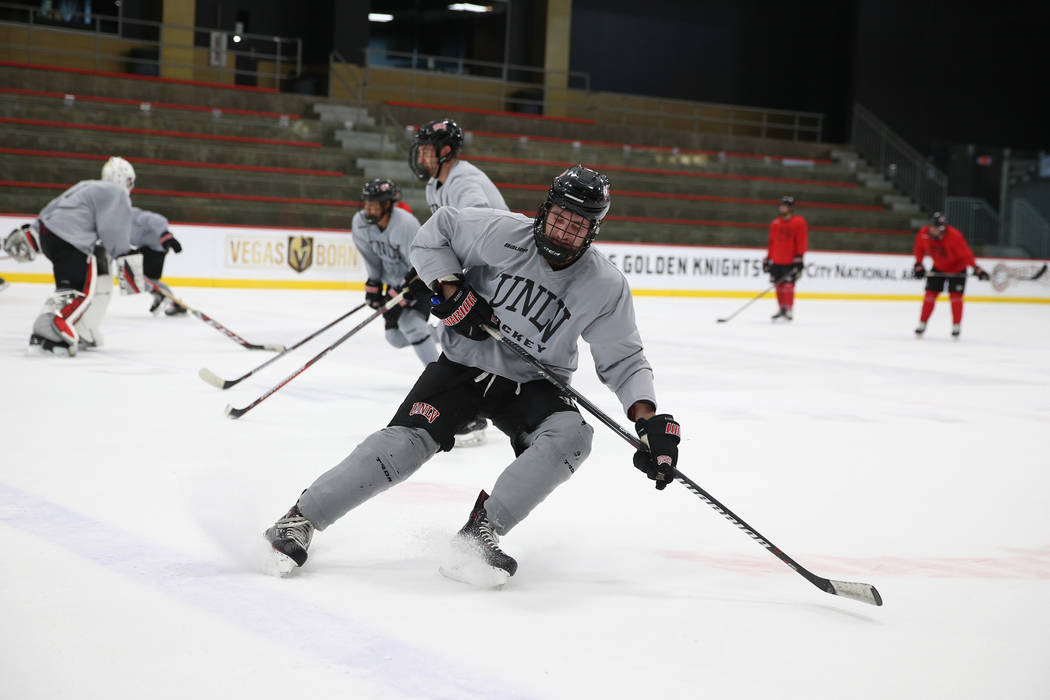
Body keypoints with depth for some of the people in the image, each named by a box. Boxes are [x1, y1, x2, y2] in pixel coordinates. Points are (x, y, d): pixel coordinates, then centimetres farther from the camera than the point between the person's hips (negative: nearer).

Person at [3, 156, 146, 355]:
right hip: (68, 241, -10)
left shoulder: (88, 186, 28)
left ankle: (82, 335, 14)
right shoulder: (118, 194, 1)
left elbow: (53, 208, 25)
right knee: (78, 289, -15)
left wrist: (30, 234, 24)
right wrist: (125, 260, -15)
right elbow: (113, 230, -13)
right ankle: (47, 333, -34)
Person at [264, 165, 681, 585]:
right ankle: (299, 521, -12)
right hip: (464, 363, -1)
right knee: (407, 441, -20)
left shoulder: (606, 287, -12)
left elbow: (623, 360, -9)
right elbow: (435, 231, -1)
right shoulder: (503, 233, -14)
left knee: (570, 436, -28)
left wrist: (650, 418, -25)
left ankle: (480, 531, -24)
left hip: (532, 385, 2)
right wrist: (451, 289, -16)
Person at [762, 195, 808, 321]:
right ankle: (781, 309, 15)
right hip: (776, 261, 6)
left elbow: (802, 242, -9)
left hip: (790, 261, -6)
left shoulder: (799, 222, -4)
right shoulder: (775, 223, 14)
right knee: (779, 285, 5)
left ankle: (789, 310, -8)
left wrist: (798, 258, -16)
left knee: (788, 284, -11)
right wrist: (768, 259, 16)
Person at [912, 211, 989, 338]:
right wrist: (918, 265, -2)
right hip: (938, 267, 4)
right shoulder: (924, 233, -19)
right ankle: (922, 324, 8)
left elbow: (965, 253, -30)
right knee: (930, 293, 0)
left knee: (955, 295, -9)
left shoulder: (954, 236, -33)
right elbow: (919, 248, 1)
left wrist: (976, 268, -36)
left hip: (957, 267, -4)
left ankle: (956, 326, 2)